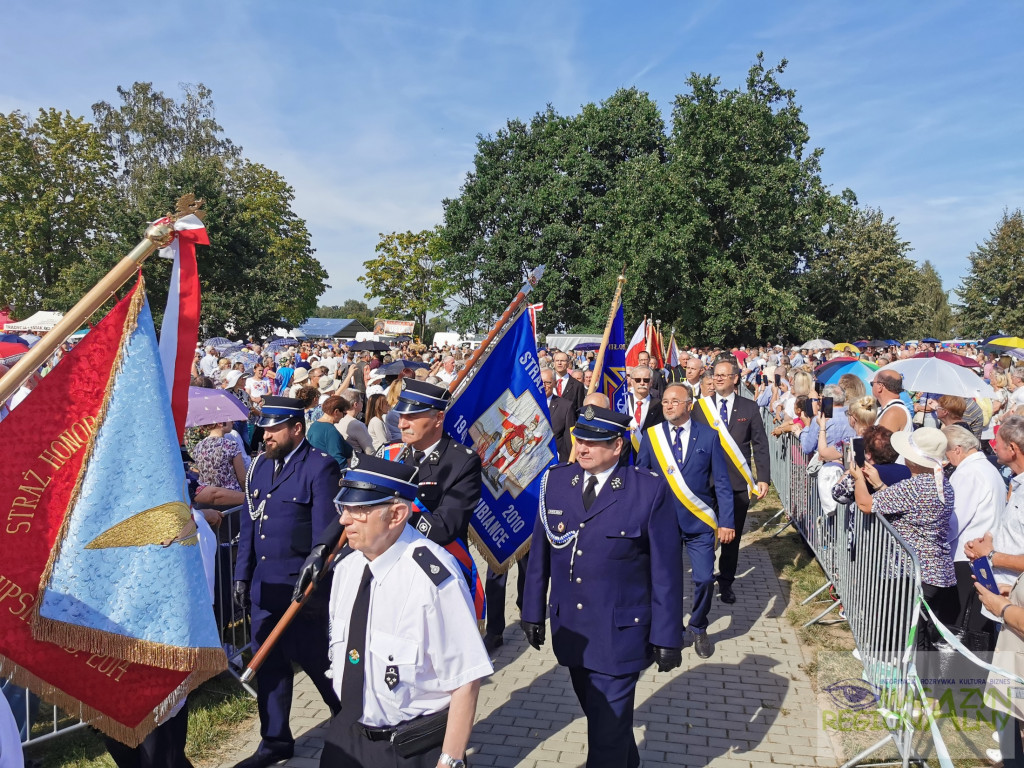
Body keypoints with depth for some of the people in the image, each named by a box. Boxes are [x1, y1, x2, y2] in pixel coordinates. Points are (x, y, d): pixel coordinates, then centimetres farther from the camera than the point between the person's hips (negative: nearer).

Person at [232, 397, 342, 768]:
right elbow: (248, 523, 14)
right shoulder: (259, 465, 10)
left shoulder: (320, 467, -11)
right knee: (268, 664, 14)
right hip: (264, 584, 6)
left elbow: (325, 532, -14)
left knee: (316, 660, 6)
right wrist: (242, 574, 10)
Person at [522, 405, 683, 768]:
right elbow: (540, 553, 5)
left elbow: (666, 569, -10)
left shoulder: (650, 490, -13)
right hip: (570, 629, 5)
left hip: (620, 634, -4)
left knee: (607, 731, 2)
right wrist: (533, 612, 8)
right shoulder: (556, 481, -2)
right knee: (600, 716, 22)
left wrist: (667, 635, -8)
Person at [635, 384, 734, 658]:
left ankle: (698, 628, 25)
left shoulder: (708, 437, -2)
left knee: (704, 579, -1)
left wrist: (726, 521, -6)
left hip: (699, 523, 0)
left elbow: (722, 483, -1)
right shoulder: (651, 435, 0)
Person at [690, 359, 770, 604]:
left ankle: (726, 582, 24)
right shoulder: (700, 406, 3)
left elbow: (760, 445, 2)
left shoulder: (749, 408, 3)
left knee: (733, 536, 9)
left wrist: (763, 478, -5)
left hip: (738, 483, 0)